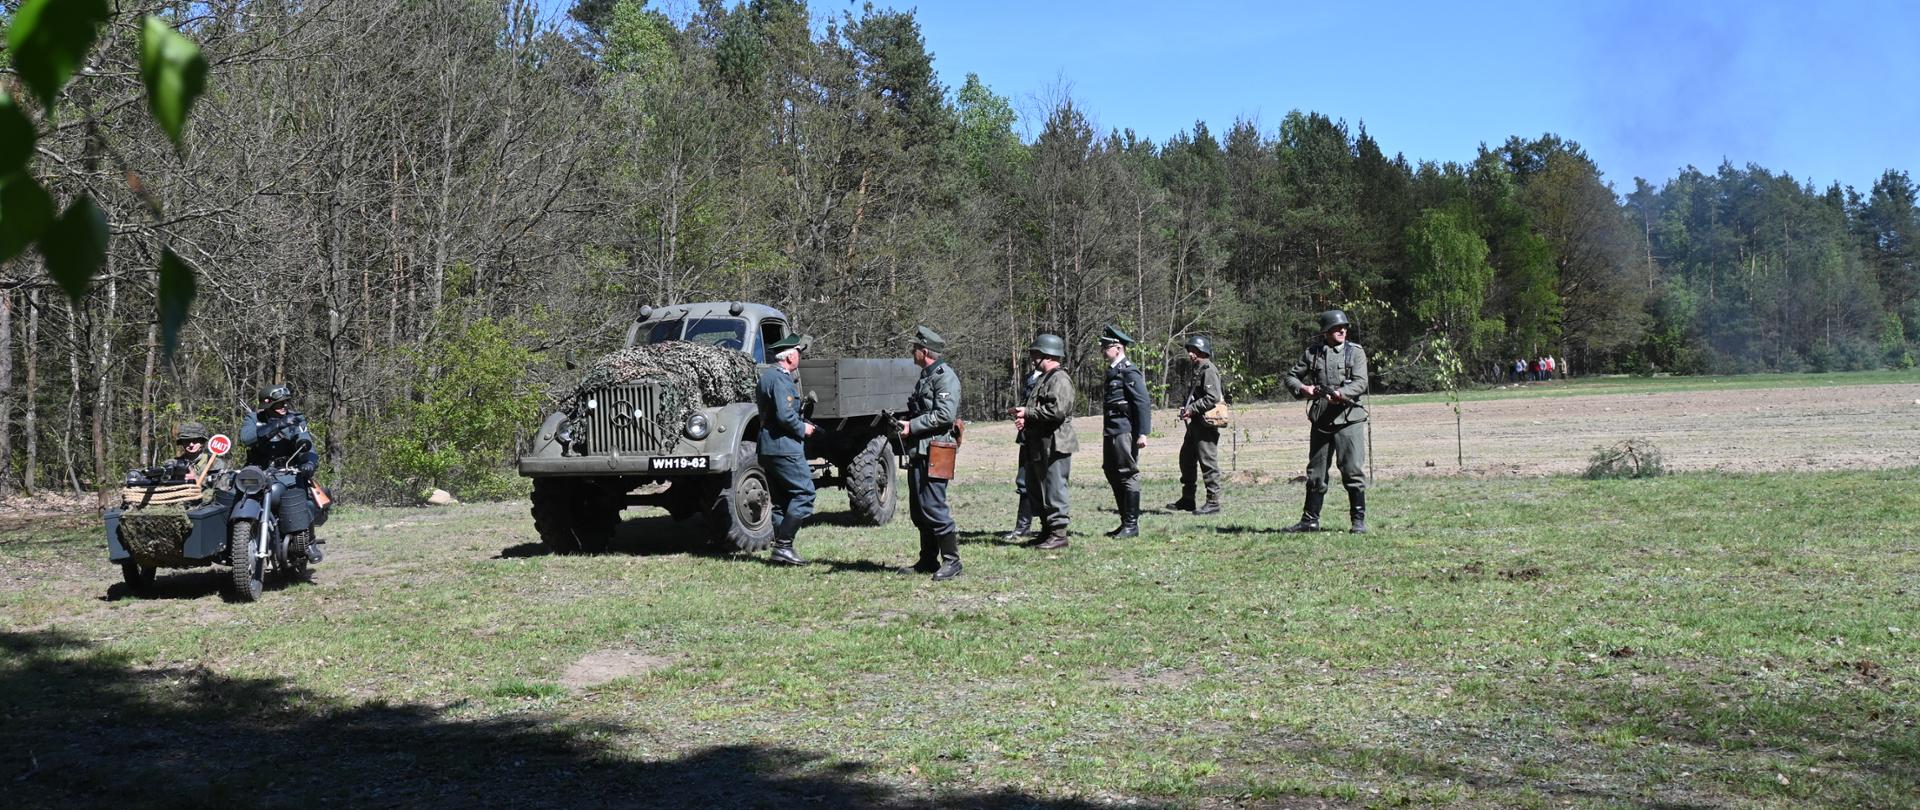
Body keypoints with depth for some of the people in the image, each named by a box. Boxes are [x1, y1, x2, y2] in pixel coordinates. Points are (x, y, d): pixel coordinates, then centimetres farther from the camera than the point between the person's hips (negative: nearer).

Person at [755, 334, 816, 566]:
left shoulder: (766, 376, 18)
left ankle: (781, 549, 10)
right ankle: (783, 545, -13)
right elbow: (785, 416, -23)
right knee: (804, 494, -9)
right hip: (785, 447, -10)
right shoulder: (781, 379, -14)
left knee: (781, 500, 11)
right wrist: (802, 429, -7)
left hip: (768, 448, 10)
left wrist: (800, 426, 19)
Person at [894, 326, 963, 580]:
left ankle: (951, 561, -5)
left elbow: (945, 414, -22)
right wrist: (904, 423, 11)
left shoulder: (945, 377, -12)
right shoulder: (925, 376, 20)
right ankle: (927, 560, 21)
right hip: (918, 452, 10)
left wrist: (912, 426, -18)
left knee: (933, 507, -11)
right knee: (918, 509, 13)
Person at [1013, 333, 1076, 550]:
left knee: (1054, 490, -5)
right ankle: (1047, 530, 25)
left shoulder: (1060, 379, -13)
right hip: (1038, 446, 11)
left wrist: (1027, 412, -16)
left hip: (1054, 446, -11)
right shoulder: (1043, 379, 19)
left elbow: (1057, 410, -25)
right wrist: (1024, 420, 7)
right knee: (1035, 489, 16)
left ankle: (1058, 534, 1)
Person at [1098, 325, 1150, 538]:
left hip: (1125, 431, -10)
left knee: (1128, 475, -5)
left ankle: (1132, 524, 1)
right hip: (1111, 431, 10)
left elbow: (1143, 403, -18)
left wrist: (1143, 433, -23)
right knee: (1113, 474, 13)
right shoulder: (1113, 371, 17)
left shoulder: (1129, 371, -12)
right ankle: (1125, 522, 21)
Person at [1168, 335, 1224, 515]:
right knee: (1186, 460, 15)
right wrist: (1184, 406, 7)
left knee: (1208, 463, -7)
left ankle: (1213, 502, -2)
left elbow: (1213, 398, -22)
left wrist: (1192, 409, -18)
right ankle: (1187, 500, 24)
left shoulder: (1208, 370, -13)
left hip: (1205, 423, -10)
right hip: (1194, 423, 10)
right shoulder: (1193, 369, 16)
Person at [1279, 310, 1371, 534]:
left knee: (1354, 472, -7)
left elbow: (1360, 383, -9)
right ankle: (1310, 520, 19)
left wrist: (1341, 394, -26)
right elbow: (1290, 376, 13)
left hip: (1349, 418, -3)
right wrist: (1302, 388, -7)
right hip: (1320, 420, 3)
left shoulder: (1355, 352, 2)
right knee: (1315, 473, 10)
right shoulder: (1312, 352, 8)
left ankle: (1359, 521, 1)